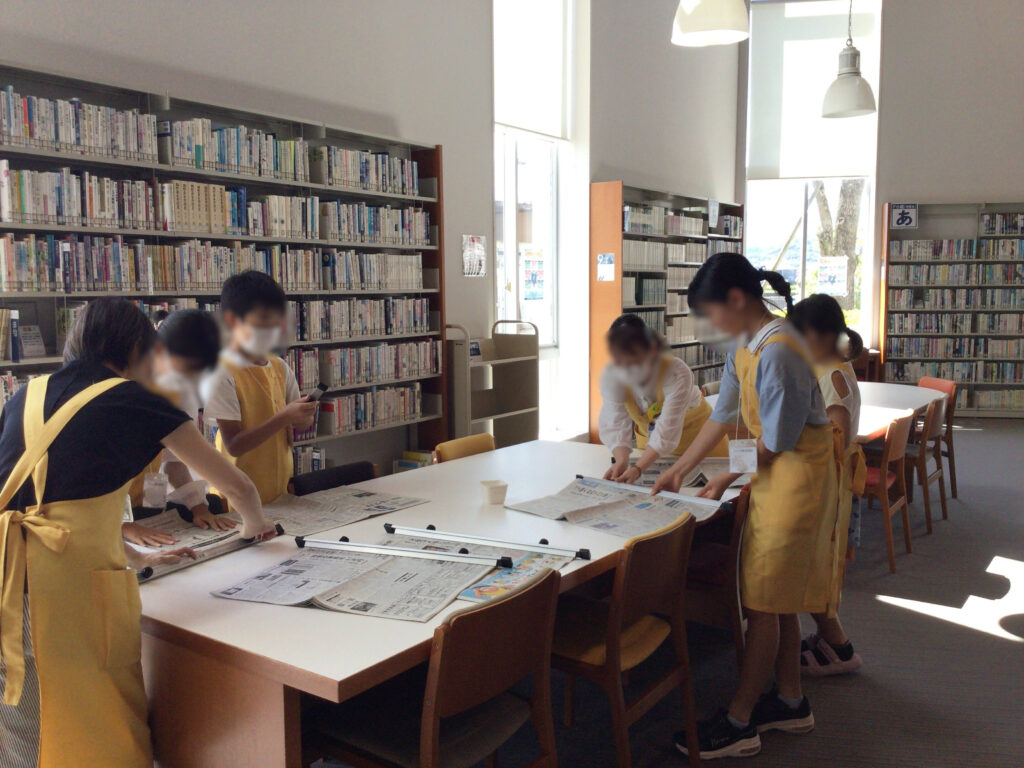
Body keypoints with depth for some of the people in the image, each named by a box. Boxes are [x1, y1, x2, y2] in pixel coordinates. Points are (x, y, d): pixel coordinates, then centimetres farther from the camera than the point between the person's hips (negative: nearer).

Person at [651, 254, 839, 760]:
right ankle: (790, 701, 34)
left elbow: (777, 439, -20)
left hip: (795, 477, -9)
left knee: (763, 602, -1)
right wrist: (678, 469, 14)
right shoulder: (744, 345, 6)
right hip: (772, 477, 9)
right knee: (777, 598, 18)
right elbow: (723, 415, 13)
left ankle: (739, 723, 12)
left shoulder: (777, 352, -24)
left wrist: (726, 480, -6)